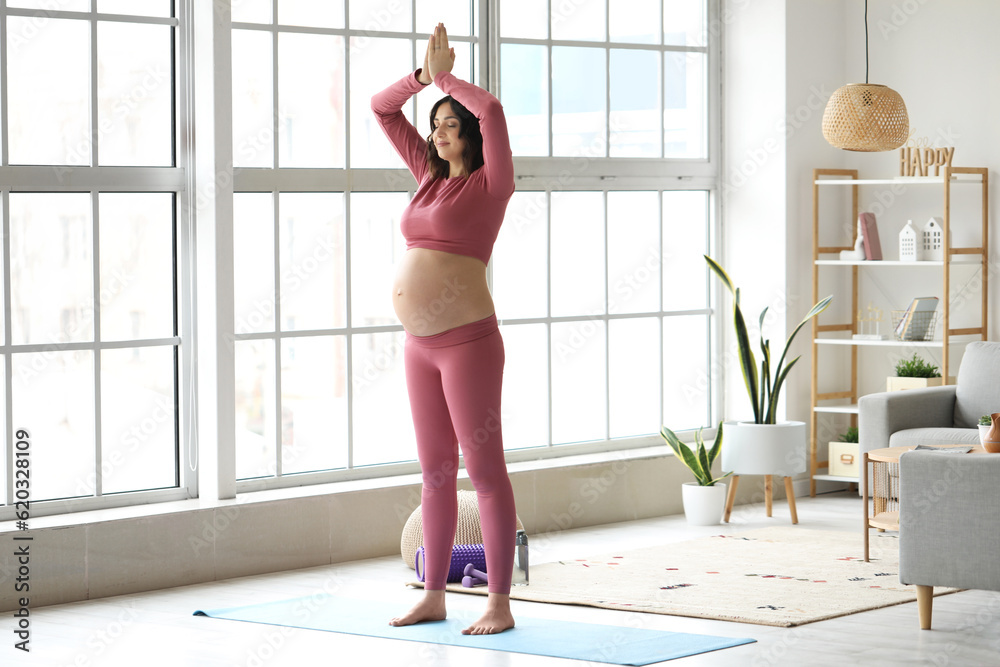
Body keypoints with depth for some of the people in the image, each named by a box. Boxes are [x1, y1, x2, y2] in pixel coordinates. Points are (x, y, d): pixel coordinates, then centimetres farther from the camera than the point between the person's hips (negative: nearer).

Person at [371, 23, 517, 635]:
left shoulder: (491, 184, -5)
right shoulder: (432, 177, 15)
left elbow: (491, 110, -21)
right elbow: (382, 109, 20)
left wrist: (446, 77, -6)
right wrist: (424, 75, 5)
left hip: (468, 341, -8)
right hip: (421, 345, 8)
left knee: (485, 469, -5)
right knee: (435, 471, 13)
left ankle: (500, 605, -2)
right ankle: (434, 597, 20)